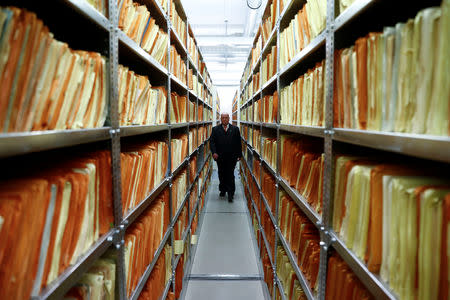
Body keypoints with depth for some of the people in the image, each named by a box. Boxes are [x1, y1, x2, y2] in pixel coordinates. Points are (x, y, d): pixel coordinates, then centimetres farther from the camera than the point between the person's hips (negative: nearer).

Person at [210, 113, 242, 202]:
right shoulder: (215, 129, 7)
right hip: (220, 157, 2)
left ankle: (230, 193, -1)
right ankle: (223, 190, 29)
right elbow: (212, 141, -1)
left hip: (231, 157, -2)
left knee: (230, 175, -5)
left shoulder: (235, 129, 6)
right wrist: (214, 152, -15)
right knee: (222, 175, 12)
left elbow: (238, 143, 5)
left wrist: (239, 155, 0)